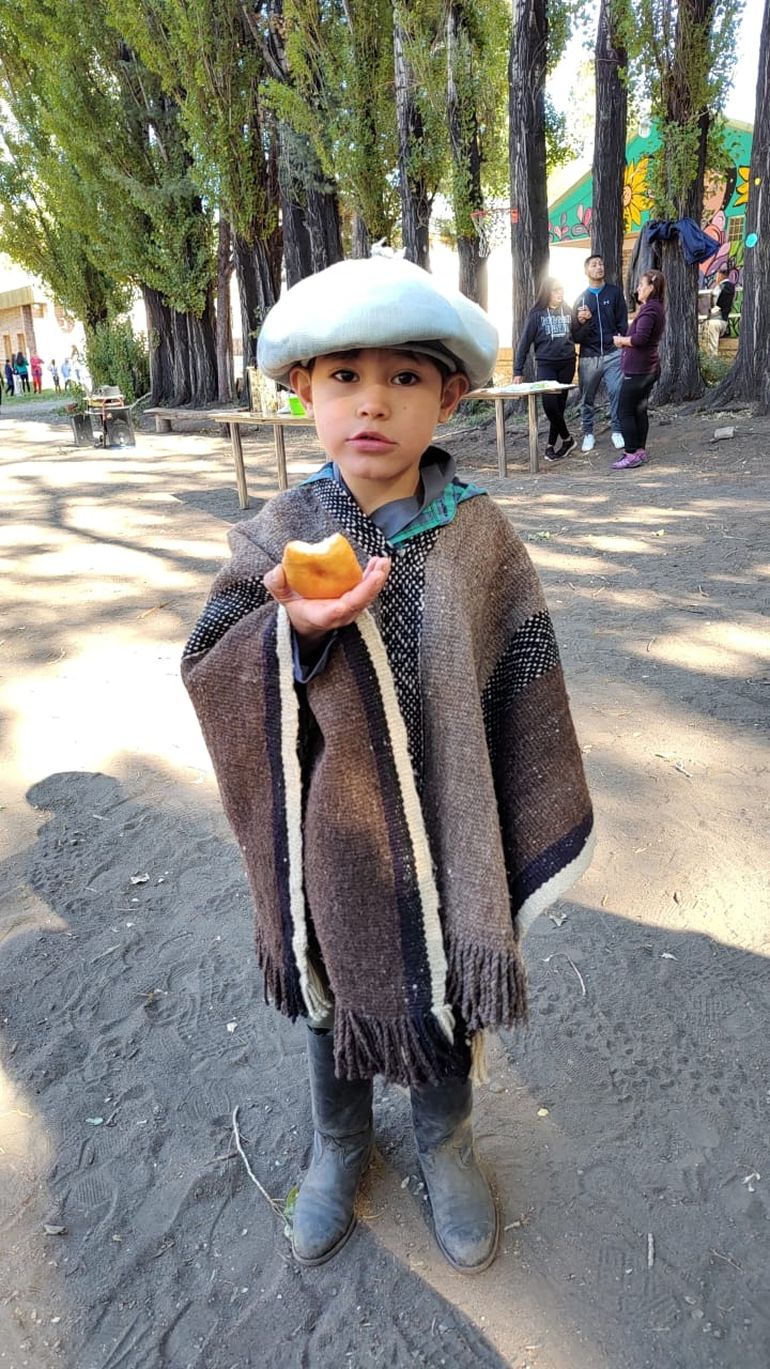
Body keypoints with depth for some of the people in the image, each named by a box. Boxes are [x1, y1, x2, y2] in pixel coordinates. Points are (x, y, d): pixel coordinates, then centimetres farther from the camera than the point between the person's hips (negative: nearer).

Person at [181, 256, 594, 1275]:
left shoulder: (480, 538, -12)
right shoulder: (280, 535, -9)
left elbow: (526, 706, -7)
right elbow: (208, 670, -9)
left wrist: (532, 849, -4)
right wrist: (293, 630, -29)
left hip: (445, 837, -1)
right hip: (329, 838, 1)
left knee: (446, 995, 21)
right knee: (333, 995, 23)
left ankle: (445, 1140, 53)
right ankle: (339, 1143, 54)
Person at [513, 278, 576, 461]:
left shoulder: (567, 311, 9)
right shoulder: (536, 314, -1)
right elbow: (524, 343, -3)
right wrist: (517, 371, -8)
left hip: (567, 364, 3)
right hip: (546, 364, -3)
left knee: (560, 404, 1)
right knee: (549, 403, -16)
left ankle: (551, 445, 10)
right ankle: (567, 438, 2)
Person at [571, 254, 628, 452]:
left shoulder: (615, 292, 9)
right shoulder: (581, 298, 11)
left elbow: (623, 322, 7)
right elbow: (575, 335, 6)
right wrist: (581, 322, -15)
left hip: (612, 353, -1)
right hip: (588, 356, 1)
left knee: (617, 392, -10)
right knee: (587, 397, 5)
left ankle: (617, 431, 0)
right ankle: (588, 434, 17)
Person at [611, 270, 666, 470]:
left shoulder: (649, 309, -16)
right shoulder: (656, 308, 16)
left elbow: (640, 338, -26)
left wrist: (621, 340, -10)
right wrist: (625, 342, 6)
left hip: (638, 369, -10)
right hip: (649, 368, 10)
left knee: (626, 412, -5)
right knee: (639, 410, 14)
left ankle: (631, 454, -4)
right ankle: (640, 451, 18)